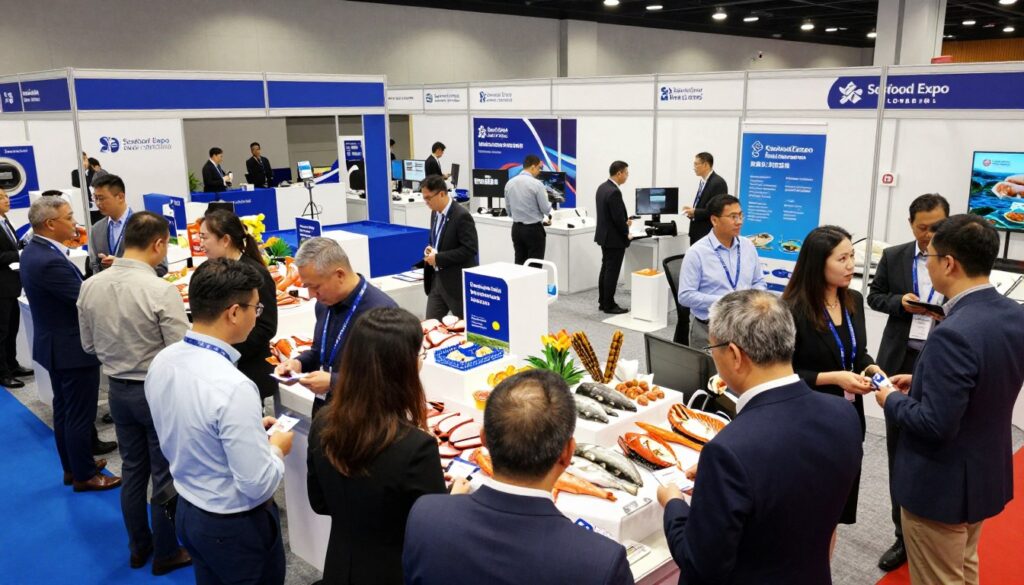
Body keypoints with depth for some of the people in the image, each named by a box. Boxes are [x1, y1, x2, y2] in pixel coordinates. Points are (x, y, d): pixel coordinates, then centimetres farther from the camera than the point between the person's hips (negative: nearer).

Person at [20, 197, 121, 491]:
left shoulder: (34, 251, 4)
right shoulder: (50, 262, -29)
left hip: (56, 344, 10)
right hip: (73, 347, -10)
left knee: (64, 410, 21)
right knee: (80, 415, 4)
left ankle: (72, 466, 35)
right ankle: (84, 476, 18)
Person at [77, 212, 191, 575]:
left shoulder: (90, 286, -5)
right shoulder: (161, 290, -24)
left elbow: (89, 346, 6)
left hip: (118, 390, 6)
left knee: (132, 470, 20)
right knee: (165, 476, 10)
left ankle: (138, 548, 36)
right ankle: (166, 553, 26)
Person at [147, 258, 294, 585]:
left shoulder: (162, 361, -7)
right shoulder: (233, 387, -32)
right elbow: (257, 484, -27)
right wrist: (276, 448, -9)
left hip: (187, 511, 7)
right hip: (236, 527, -7)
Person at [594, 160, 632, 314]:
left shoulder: (602, 187, 7)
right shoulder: (614, 192, -24)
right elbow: (618, 218, -23)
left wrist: (625, 221, 11)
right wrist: (626, 232, -7)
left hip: (605, 235, 10)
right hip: (614, 238, -10)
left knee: (605, 269, 15)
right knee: (612, 272, -2)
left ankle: (603, 302, 22)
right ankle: (609, 305, 4)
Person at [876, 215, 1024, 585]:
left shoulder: (953, 334, -31)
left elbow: (936, 424, -29)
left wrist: (891, 401, -12)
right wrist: (923, 382, 8)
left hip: (942, 484, -8)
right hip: (987, 473, 8)